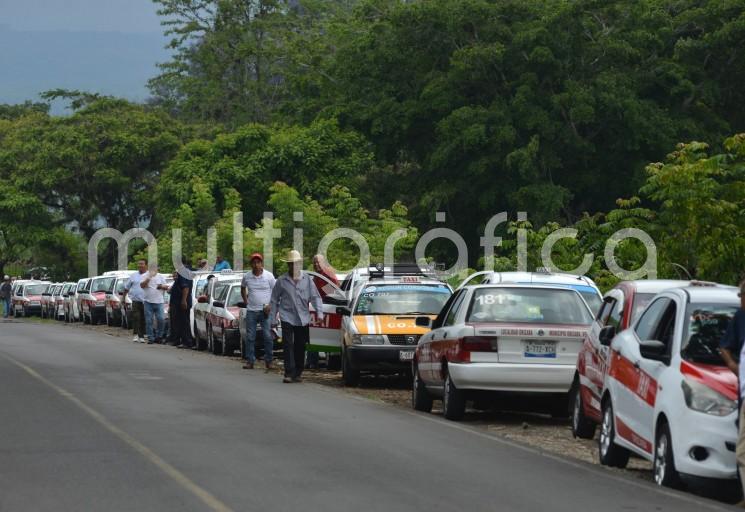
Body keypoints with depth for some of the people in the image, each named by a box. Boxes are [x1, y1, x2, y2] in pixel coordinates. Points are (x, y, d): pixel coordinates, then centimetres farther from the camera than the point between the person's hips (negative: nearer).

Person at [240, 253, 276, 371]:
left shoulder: (269, 276, -3)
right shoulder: (247, 277, 4)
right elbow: (243, 289, 22)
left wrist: (270, 305, -7)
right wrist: (245, 301, 11)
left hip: (265, 311, -2)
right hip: (251, 311, 2)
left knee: (268, 337, -4)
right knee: (250, 337, 2)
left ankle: (268, 361, 5)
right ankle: (250, 361, 7)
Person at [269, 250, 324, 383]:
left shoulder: (307, 280, 5)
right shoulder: (282, 281, 2)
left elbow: (315, 297, 6)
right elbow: (274, 300, 8)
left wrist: (319, 312, -6)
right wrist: (272, 317, 5)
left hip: (303, 318, 2)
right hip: (287, 317, -2)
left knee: (300, 347, 7)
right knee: (288, 345, -11)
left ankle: (298, 373, 17)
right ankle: (289, 373, -13)